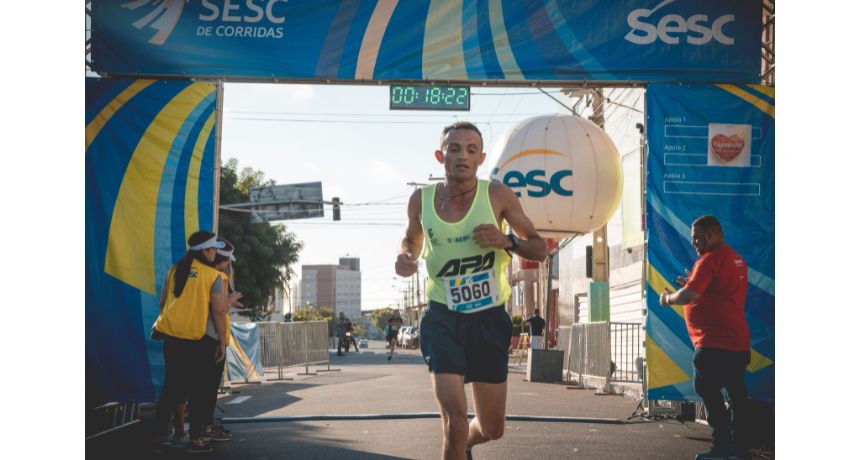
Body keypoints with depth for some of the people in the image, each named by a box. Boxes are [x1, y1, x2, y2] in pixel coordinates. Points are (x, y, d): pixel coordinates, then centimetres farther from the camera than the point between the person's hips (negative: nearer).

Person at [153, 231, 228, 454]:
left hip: (171, 335, 4)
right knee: (198, 389, 3)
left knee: (172, 383, 18)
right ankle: (195, 438, 5)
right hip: (197, 338, -4)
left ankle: (161, 425, 20)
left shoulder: (174, 270, 7)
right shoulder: (213, 276, -6)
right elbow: (219, 312, -8)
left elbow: (162, 301, 13)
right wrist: (222, 341, -2)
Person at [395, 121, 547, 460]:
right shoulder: (421, 200, -1)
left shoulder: (497, 195, -6)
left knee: (492, 429, 13)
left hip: (489, 319, 1)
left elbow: (540, 248, 1)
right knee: (454, 420, -20)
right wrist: (405, 257, -2)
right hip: (443, 317, -1)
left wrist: (507, 241, -19)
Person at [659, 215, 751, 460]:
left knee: (708, 390, -6)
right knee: (736, 392, 11)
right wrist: (692, 284, 16)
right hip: (738, 341, 10)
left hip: (714, 342, -10)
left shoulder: (710, 259, -14)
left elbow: (690, 296, -23)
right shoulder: (736, 259, 17)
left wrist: (668, 298, -5)